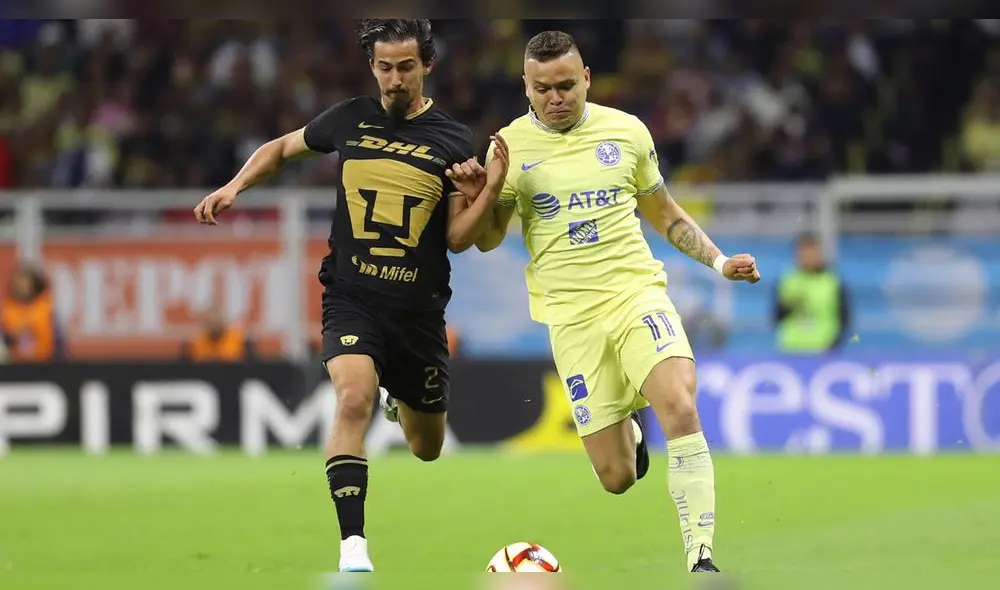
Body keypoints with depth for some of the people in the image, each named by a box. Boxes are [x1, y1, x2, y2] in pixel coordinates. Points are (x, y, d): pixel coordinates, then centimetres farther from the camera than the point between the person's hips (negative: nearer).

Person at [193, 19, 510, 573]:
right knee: (354, 398, -30)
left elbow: (458, 239, -2)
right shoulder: (349, 120, 1)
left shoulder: (452, 141, -1)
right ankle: (353, 546, -30)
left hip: (419, 308, 1)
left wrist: (491, 190, -18)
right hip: (351, 297, -1)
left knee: (427, 448, 15)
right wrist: (234, 186, 5)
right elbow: (282, 148, 20)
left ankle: (399, 398, 54)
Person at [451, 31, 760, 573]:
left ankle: (701, 557, -24)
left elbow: (664, 214, 19)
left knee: (680, 408, -28)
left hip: (637, 291, 0)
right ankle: (626, 426, 38)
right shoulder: (512, 145, 1)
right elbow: (487, 240, 2)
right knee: (617, 479, -1)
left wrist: (720, 261, 7)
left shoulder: (626, 131, 6)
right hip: (571, 314, 0)